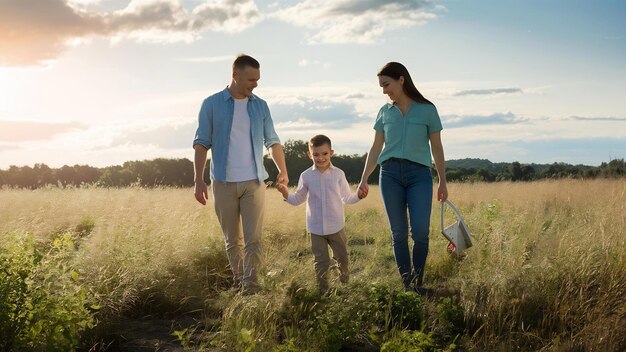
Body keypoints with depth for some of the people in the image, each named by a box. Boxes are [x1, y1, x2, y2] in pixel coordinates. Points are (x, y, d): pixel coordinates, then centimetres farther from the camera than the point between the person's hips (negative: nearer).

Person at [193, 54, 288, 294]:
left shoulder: (260, 106, 7)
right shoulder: (212, 104, 0)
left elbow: (272, 141, 10)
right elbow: (201, 144, -1)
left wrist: (283, 170, -3)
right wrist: (198, 180, -8)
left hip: (254, 183, 1)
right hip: (223, 183, -1)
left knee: (253, 239, -7)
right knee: (232, 240, 8)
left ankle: (251, 288, -7)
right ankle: (238, 283, 21)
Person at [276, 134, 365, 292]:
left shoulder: (338, 174, -2)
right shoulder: (306, 176, -1)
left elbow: (346, 198, 5)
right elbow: (298, 199, 8)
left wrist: (358, 196, -14)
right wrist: (286, 194, -11)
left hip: (336, 226, 1)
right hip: (316, 228, 0)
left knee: (342, 257, 14)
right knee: (321, 261, 4)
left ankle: (345, 282, 38)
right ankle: (323, 290, 16)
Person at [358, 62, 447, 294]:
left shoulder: (427, 109, 4)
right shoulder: (384, 112, 12)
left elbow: (437, 147, 9)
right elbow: (376, 148, 15)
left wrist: (443, 181, 9)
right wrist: (364, 179, 8)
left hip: (419, 174, -2)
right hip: (390, 173, 2)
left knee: (420, 232, -14)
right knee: (399, 233, 1)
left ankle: (418, 282, 2)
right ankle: (406, 285, 8)